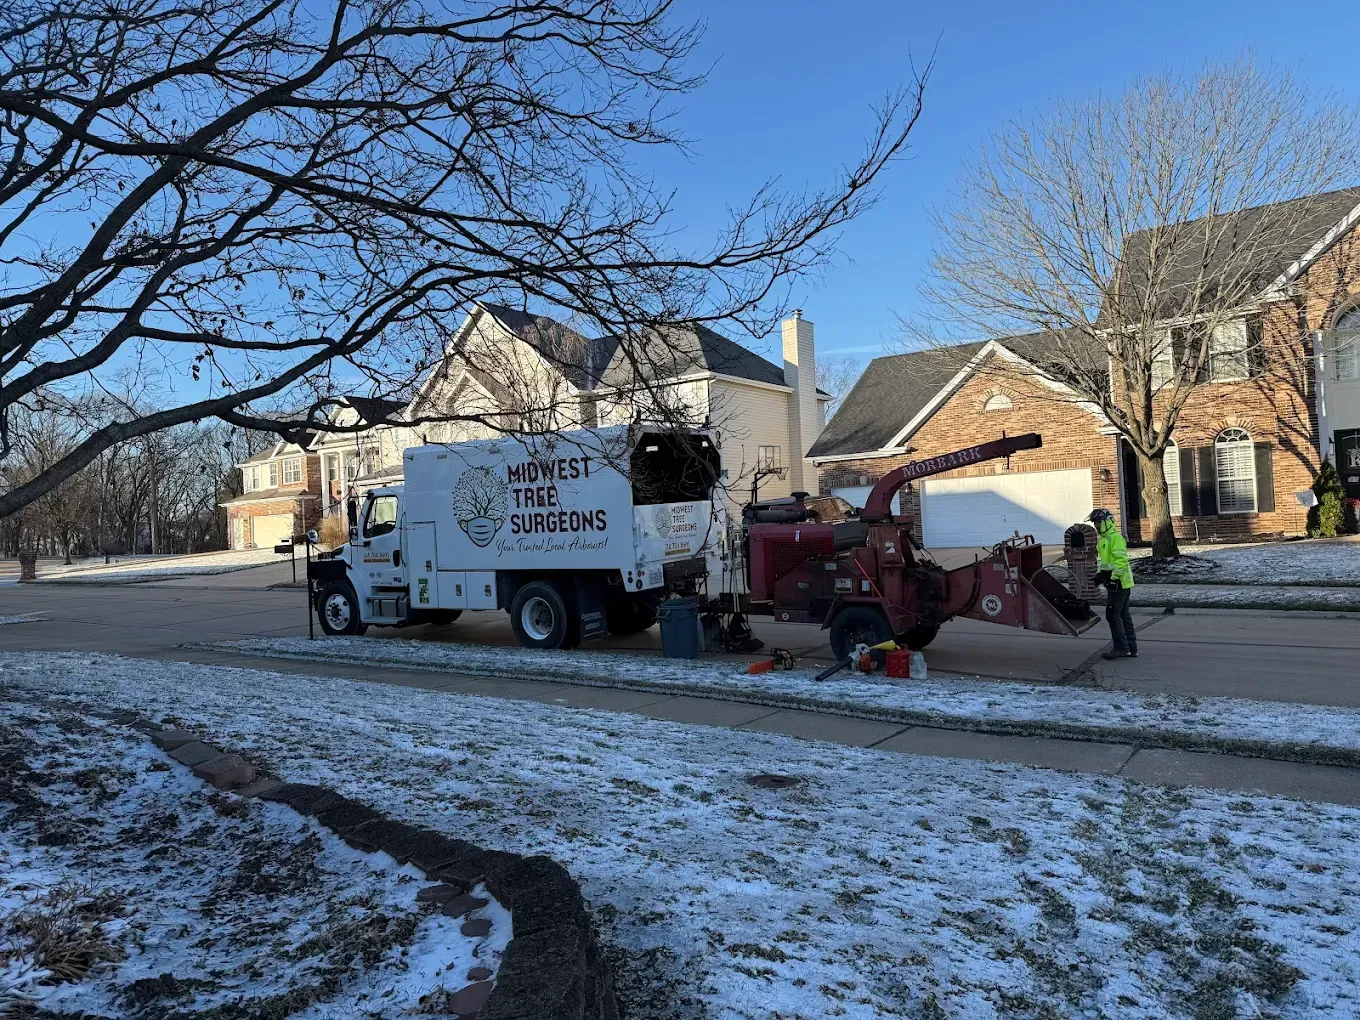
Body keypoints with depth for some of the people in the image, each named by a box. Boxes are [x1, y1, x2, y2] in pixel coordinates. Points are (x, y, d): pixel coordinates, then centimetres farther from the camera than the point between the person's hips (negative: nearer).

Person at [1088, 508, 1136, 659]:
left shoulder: (1116, 538, -14)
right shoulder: (1103, 540, 18)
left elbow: (1121, 561, -22)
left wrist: (1114, 578, -24)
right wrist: (1100, 574, 16)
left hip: (1119, 583, -10)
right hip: (1119, 584, 10)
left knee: (1113, 615, -8)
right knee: (1124, 616, 12)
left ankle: (1121, 648, -3)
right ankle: (1131, 649, 17)